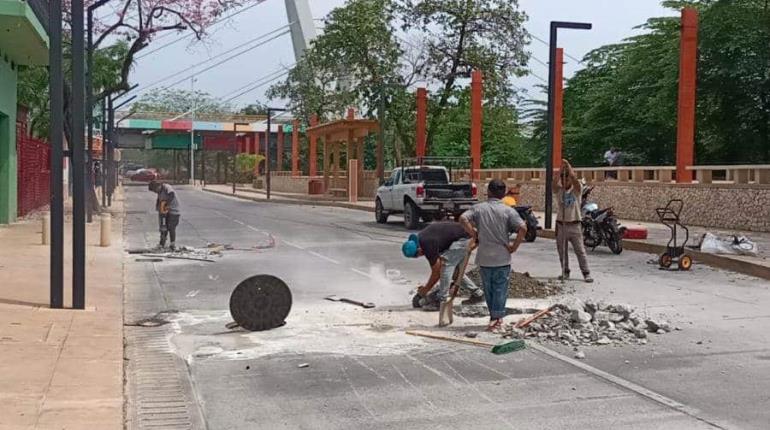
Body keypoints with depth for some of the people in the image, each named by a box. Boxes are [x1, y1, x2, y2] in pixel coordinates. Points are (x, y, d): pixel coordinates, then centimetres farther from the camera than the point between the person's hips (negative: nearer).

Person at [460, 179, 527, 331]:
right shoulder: (508, 211, -5)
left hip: (484, 257, 2)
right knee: (500, 288, 7)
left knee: (488, 288, 15)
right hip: (502, 257, -2)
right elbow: (523, 228, -17)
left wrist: (474, 235, -3)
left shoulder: (478, 208, 0)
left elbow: (463, 219, -14)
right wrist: (514, 246, -6)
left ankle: (494, 317, 23)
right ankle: (496, 318, 5)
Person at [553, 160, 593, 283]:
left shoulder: (577, 190, -1)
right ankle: (565, 272, 21)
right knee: (562, 251, 9)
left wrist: (568, 166, -22)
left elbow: (575, 180, -21)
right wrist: (561, 168, -24)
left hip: (574, 225, -2)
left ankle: (586, 273, 0)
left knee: (580, 251, -2)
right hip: (561, 225, 2)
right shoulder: (558, 191, 3)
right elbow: (555, 182, -18)